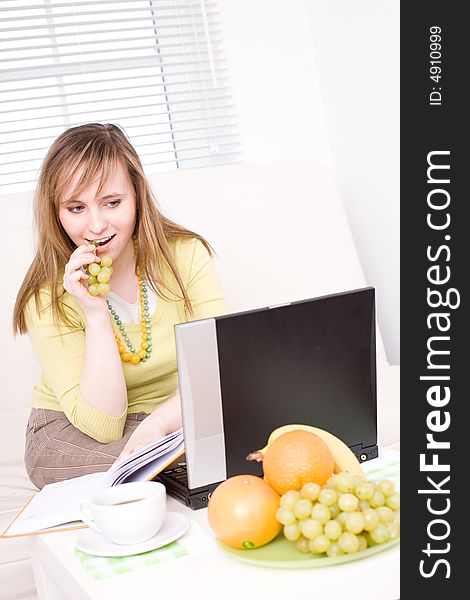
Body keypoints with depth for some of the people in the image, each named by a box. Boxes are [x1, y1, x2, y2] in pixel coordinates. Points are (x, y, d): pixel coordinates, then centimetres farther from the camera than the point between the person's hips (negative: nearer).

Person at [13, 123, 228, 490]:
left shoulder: (185, 254, -12)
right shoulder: (47, 298, -16)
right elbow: (102, 425, -20)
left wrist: (160, 421, -37)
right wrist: (96, 314, -30)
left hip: (177, 416, 3)